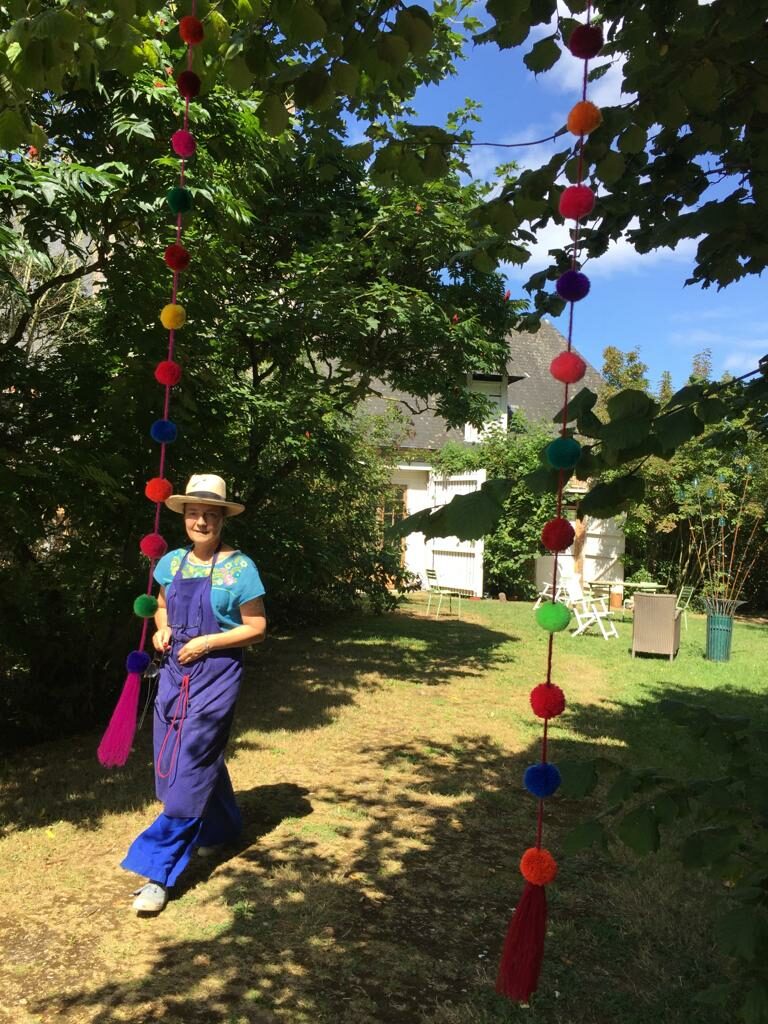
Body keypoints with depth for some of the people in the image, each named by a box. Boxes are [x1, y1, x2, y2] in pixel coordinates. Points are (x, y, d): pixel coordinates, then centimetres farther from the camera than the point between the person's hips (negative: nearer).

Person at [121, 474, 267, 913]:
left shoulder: (240, 567, -11)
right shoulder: (172, 561, 5)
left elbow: (257, 629, -9)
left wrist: (207, 642, -17)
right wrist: (162, 630, -3)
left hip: (216, 675, -6)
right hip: (175, 671, 6)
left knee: (191, 769, -5)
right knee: (199, 760, 17)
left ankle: (159, 872, 3)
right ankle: (220, 828, 42)